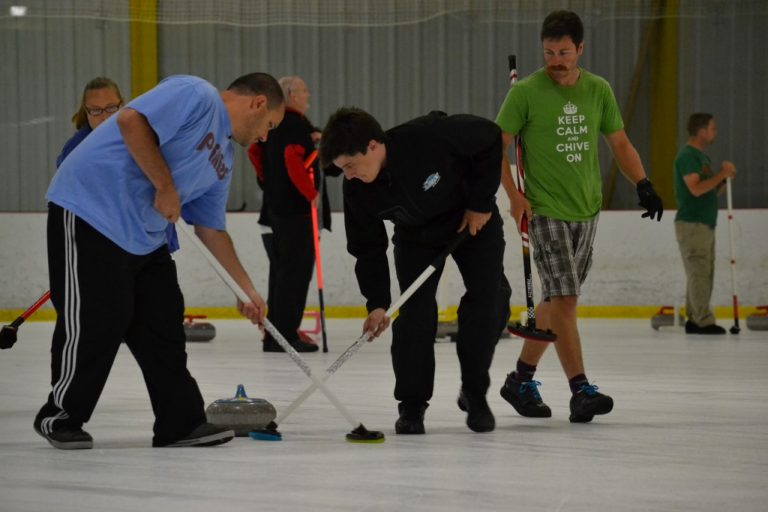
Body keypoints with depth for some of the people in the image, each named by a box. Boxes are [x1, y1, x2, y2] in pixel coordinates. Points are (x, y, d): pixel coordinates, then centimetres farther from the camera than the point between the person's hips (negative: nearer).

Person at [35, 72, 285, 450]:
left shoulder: (223, 160, 18)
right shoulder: (196, 95, -11)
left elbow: (210, 228, 23)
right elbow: (131, 120, -24)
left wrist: (247, 288, 23)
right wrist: (166, 187, -18)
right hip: (89, 210, -10)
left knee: (163, 321, 7)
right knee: (98, 320, -6)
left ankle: (181, 422, 14)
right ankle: (60, 417, 10)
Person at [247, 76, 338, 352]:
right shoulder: (296, 124, -14)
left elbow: (254, 151, 24)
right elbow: (293, 158, -27)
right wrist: (312, 193, -20)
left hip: (274, 206, 10)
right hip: (296, 209, -10)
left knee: (281, 271, 14)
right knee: (296, 272, -7)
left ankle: (275, 336, 17)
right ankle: (286, 335, -9)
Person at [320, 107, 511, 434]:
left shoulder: (431, 136, -39)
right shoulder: (357, 189, -25)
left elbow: (490, 138, -22)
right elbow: (368, 248, -13)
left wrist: (481, 202, -20)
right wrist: (377, 303, -22)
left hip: (474, 221, -2)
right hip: (417, 234, 2)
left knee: (489, 302, -7)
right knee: (414, 310, -13)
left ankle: (475, 395, 10)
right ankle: (411, 405, -3)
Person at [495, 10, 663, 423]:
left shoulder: (598, 90, 5)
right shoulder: (526, 93, -8)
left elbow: (619, 143, 13)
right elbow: (496, 145, -4)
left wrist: (642, 184, -1)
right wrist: (514, 196, -13)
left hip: (587, 212, 5)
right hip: (546, 212, -5)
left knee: (558, 299, 10)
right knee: (563, 299, -12)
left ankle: (521, 381, 22)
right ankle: (581, 390, -13)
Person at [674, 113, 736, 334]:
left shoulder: (702, 157, 19)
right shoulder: (687, 156, -11)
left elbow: (711, 190, 22)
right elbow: (696, 188, -22)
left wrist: (723, 177, 4)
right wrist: (722, 174, -15)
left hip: (705, 224, 10)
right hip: (691, 224, -10)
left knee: (704, 274, 8)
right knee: (699, 273, -11)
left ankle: (694, 320, 11)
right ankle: (703, 321, -12)